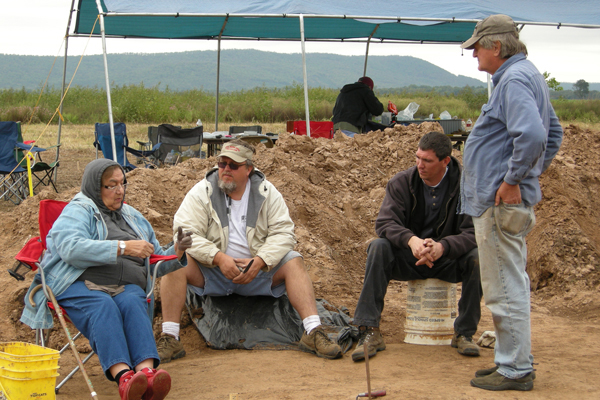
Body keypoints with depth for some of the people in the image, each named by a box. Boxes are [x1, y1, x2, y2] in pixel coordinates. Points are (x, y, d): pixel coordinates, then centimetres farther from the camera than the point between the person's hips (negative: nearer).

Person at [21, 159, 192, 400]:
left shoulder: (133, 217, 30)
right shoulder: (78, 212, 9)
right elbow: (71, 249, -13)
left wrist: (177, 252, 12)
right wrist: (123, 247, -17)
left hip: (127, 288, 4)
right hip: (81, 285, -4)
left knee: (133, 304, -33)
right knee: (104, 307, -37)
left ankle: (147, 371, -57)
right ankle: (123, 376, -57)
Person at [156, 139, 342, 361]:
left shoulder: (266, 192, 1)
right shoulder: (202, 192, -4)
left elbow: (283, 233, -5)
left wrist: (259, 261, -23)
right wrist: (219, 258, -26)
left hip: (257, 269, 1)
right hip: (211, 272, -1)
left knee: (293, 262, -21)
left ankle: (313, 332, -27)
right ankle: (169, 339, -30)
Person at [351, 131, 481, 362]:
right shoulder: (402, 182, -6)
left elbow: (472, 233, -18)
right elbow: (385, 222, -17)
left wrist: (442, 246, -39)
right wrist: (411, 240, -39)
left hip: (447, 259, -1)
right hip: (408, 258, 1)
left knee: (478, 257, -30)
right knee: (379, 247, -28)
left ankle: (464, 333, -15)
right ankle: (370, 332, -30)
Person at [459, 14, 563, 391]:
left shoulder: (514, 80, -17)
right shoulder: (529, 75, 17)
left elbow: (532, 135, -32)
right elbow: (554, 133, 27)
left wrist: (513, 180, -23)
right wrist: (534, 173, 20)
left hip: (501, 202, -11)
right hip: (513, 201, 11)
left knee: (506, 288, -4)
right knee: (512, 284, 18)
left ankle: (515, 370, 2)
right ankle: (516, 360, 27)